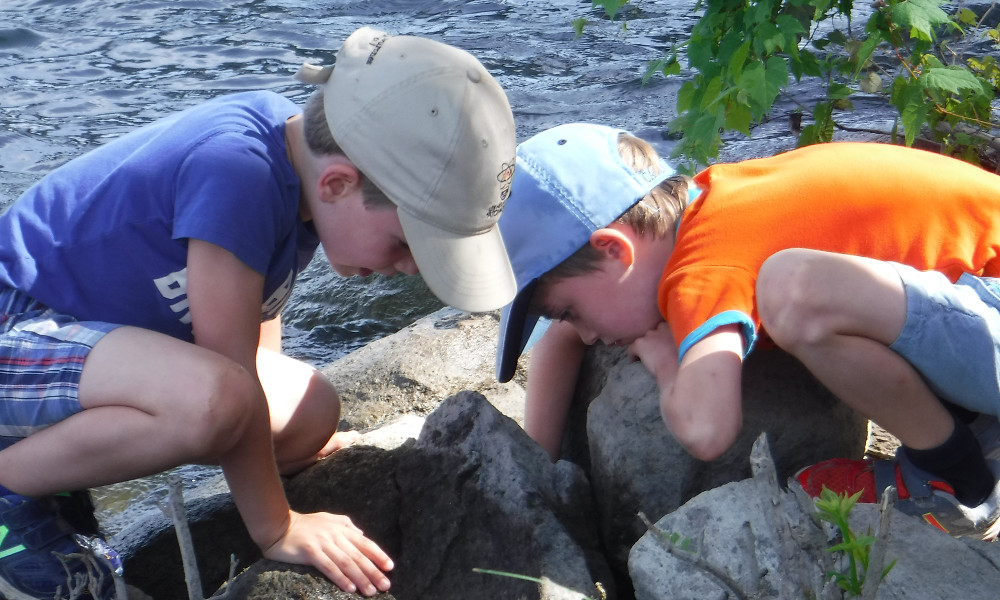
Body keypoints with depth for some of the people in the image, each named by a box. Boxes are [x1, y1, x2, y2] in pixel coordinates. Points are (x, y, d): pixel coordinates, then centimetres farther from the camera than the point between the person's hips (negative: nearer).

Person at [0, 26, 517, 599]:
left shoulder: (297, 142, -3)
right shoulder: (236, 171, -30)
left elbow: (258, 302, 14)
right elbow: (229, 376, -25)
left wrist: (293, 433, 22)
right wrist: (276, 528, -14)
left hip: (99, 328, 10)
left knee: (314, 412, -1)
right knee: (213, 397, -37)